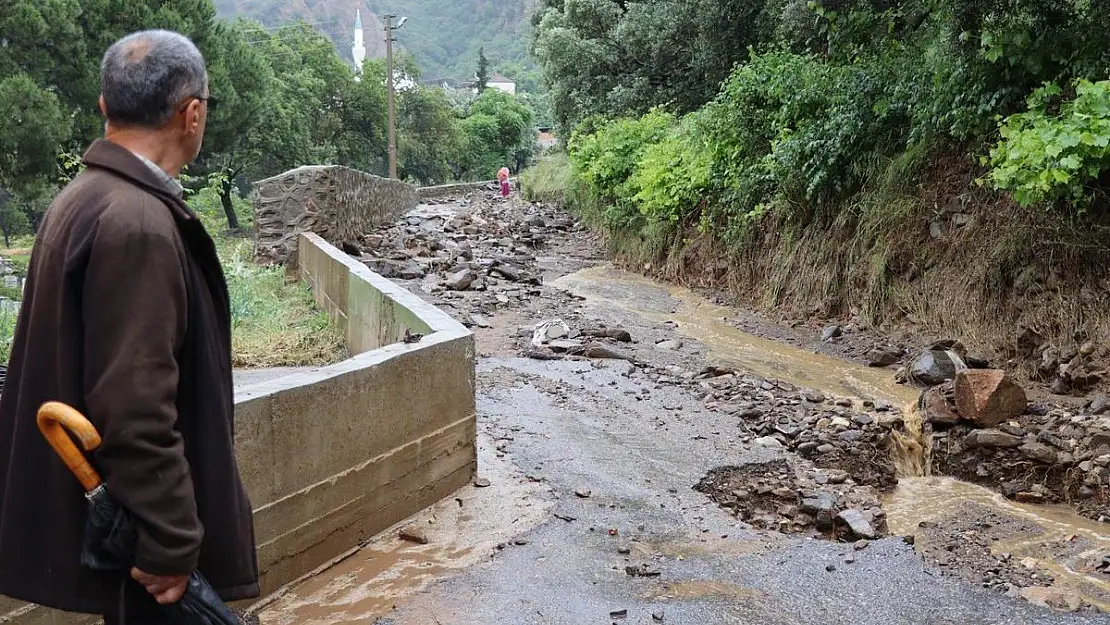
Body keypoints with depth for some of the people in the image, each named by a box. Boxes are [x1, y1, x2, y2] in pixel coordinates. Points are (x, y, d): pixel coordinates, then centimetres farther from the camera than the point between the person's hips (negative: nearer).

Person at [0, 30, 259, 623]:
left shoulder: (84, 197, 6)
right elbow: (135, 410, -28)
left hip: (105, 509, 9)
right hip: (137, 529, -9)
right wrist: (169, 543, -21)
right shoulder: (137, 223, -24)